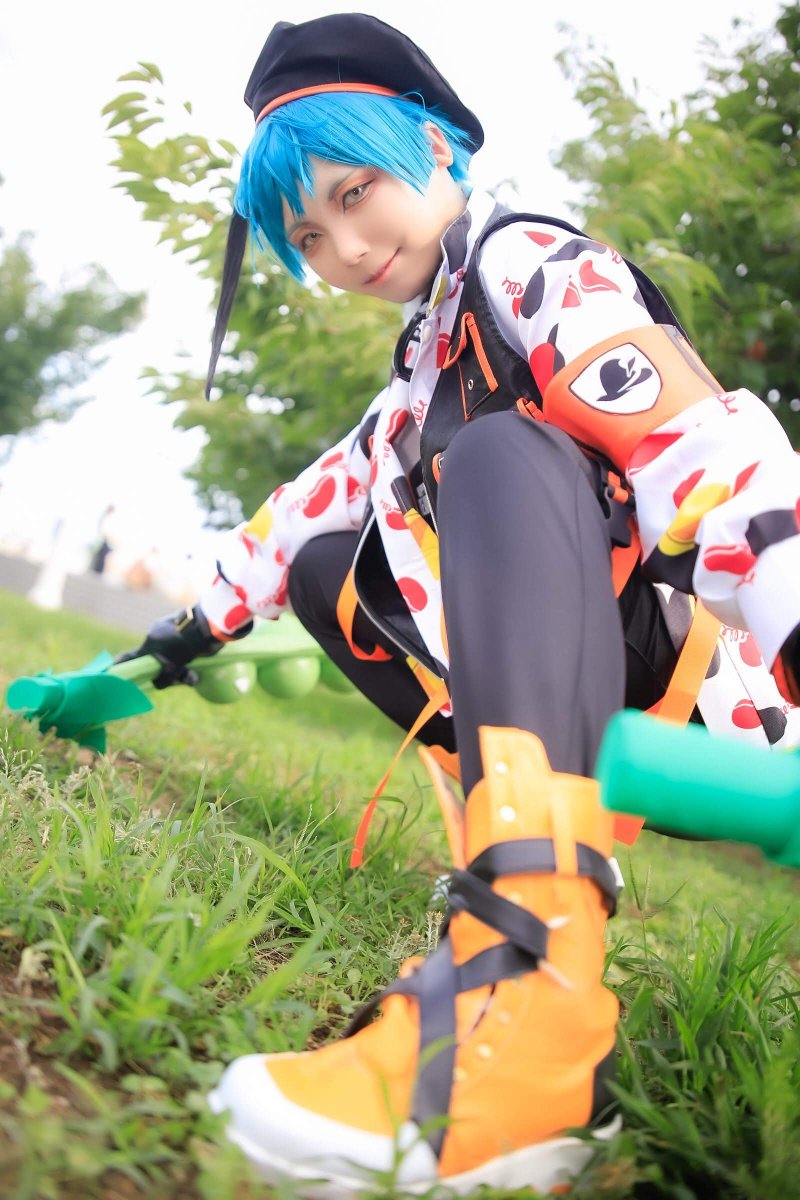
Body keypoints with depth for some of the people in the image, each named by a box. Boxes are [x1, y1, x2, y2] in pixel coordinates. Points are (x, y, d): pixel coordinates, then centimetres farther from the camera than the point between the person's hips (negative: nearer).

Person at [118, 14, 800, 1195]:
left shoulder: (533, 268, -8)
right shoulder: (432, 348, 19)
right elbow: (331, 489, 27)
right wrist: (205, 621, 30)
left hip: (667, 683, -9)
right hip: (568, 686, 9)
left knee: (498, 455, -33)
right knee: (326, 567, 15)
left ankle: (529, 1007, -49)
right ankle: (521, 830, 4)